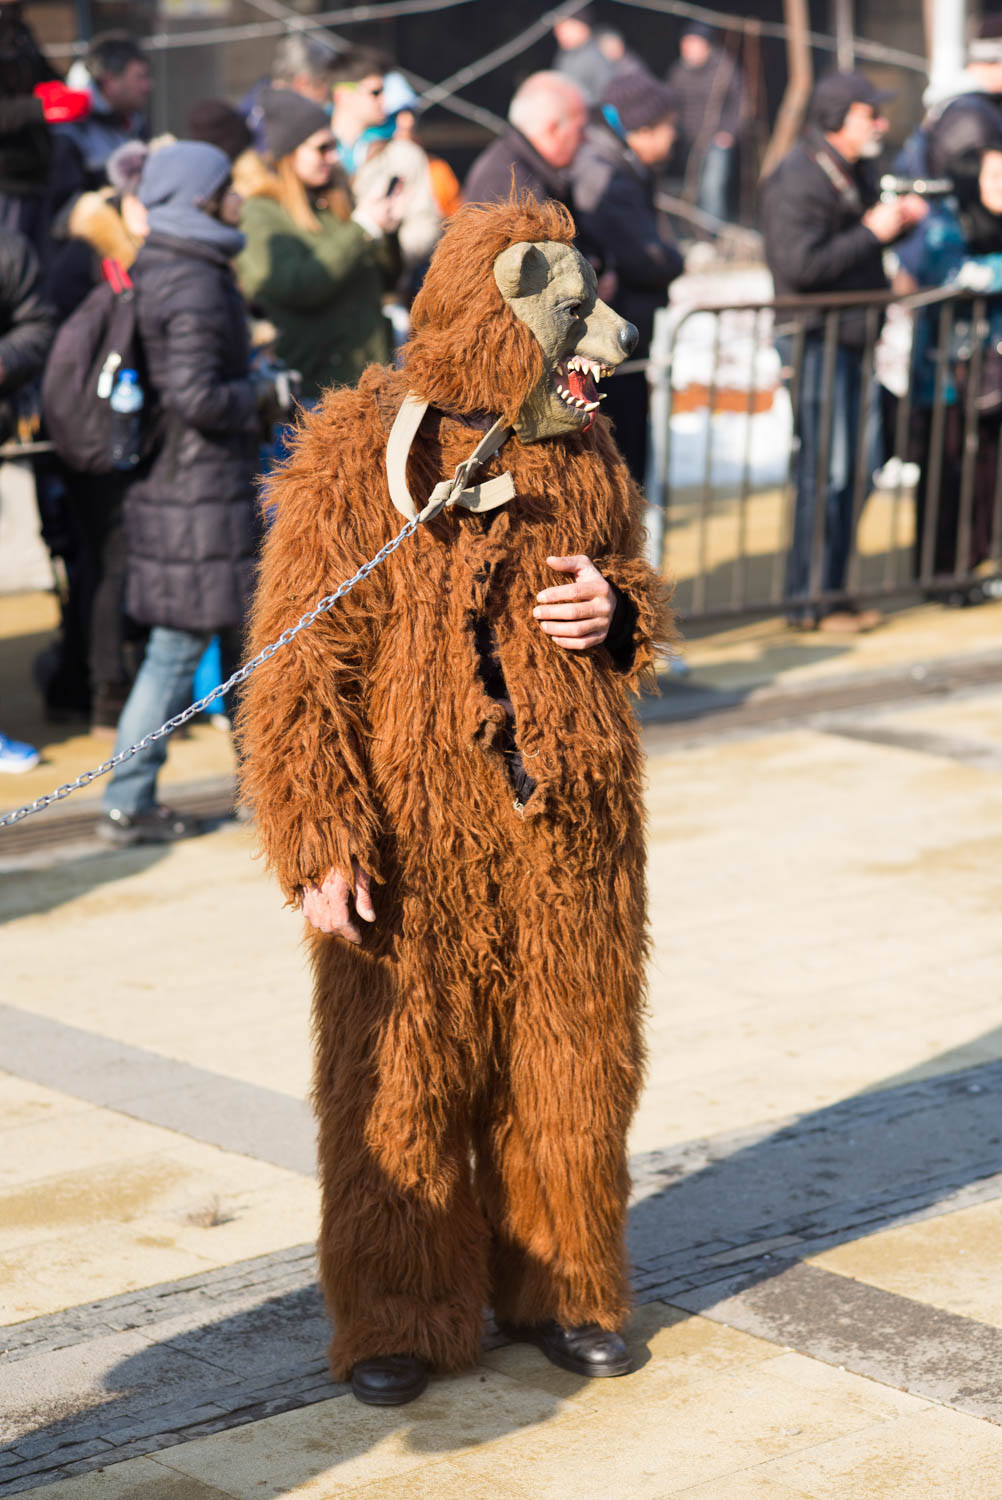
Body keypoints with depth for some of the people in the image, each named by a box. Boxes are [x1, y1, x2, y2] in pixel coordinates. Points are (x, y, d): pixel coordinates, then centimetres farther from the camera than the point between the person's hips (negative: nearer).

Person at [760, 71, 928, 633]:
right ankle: (809, 601, -1)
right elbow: (802, 265, -24)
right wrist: (873, 232, -19)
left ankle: (831, 591, 18)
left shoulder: (853, 172, 15)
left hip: (852, 338, 9)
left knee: (847, 470, 11)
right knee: (825, 471, -8)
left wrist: (901, 220, 5)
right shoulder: (798, 181, -15)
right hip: (817, 340, -9)